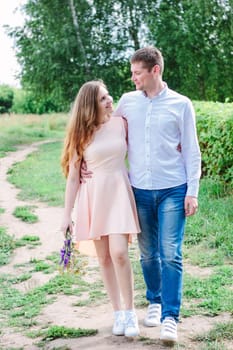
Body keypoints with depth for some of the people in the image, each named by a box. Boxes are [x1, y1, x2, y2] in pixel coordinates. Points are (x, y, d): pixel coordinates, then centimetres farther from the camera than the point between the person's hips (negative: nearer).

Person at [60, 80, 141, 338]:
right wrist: (67, 214, 0)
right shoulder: (81, 134, 0)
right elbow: (73, 176, 1)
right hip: (93, 195, 1)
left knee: (119, 253, -13)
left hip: (119, 191, -1)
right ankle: (117, 313, 18)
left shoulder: (121, 124, 1)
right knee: (104, 258, 5)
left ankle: (130, 312, 3)